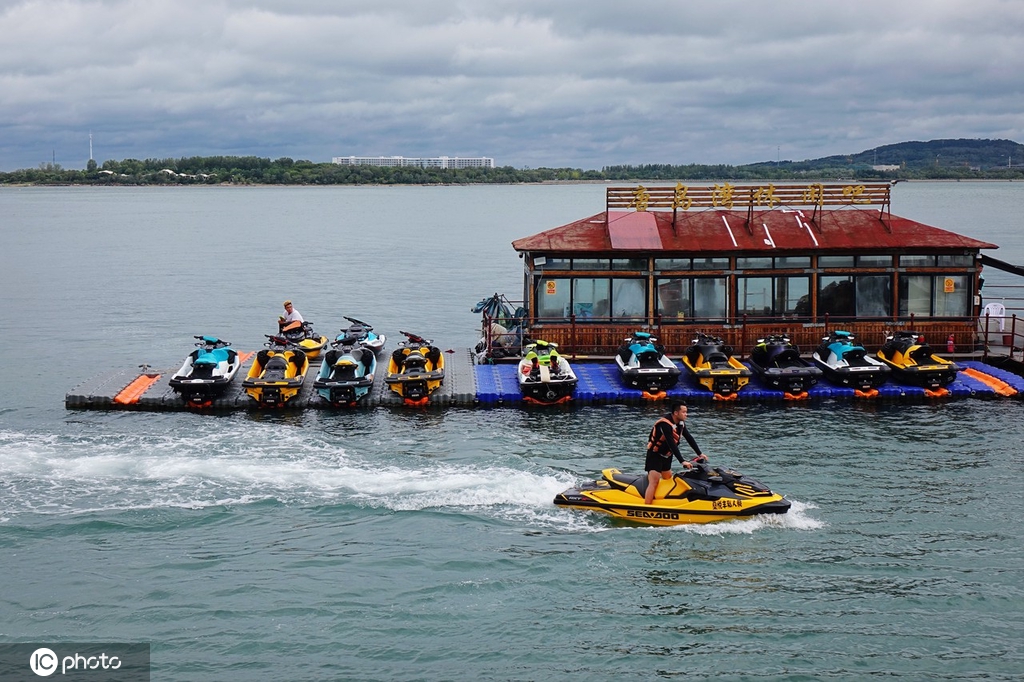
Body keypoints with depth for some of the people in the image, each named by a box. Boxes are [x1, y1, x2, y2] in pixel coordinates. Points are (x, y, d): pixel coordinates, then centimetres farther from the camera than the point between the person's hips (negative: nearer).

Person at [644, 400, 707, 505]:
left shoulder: (681, 423, -1)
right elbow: (672, 444, -35)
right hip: (655, 455, -10)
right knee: (654, 482, -20)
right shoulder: (665, 424, -29)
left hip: (667, 456, 10)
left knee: (668, 481, 14)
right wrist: (682, 461, -40)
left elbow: (689, 438, 5)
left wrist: (700, 454, 0)